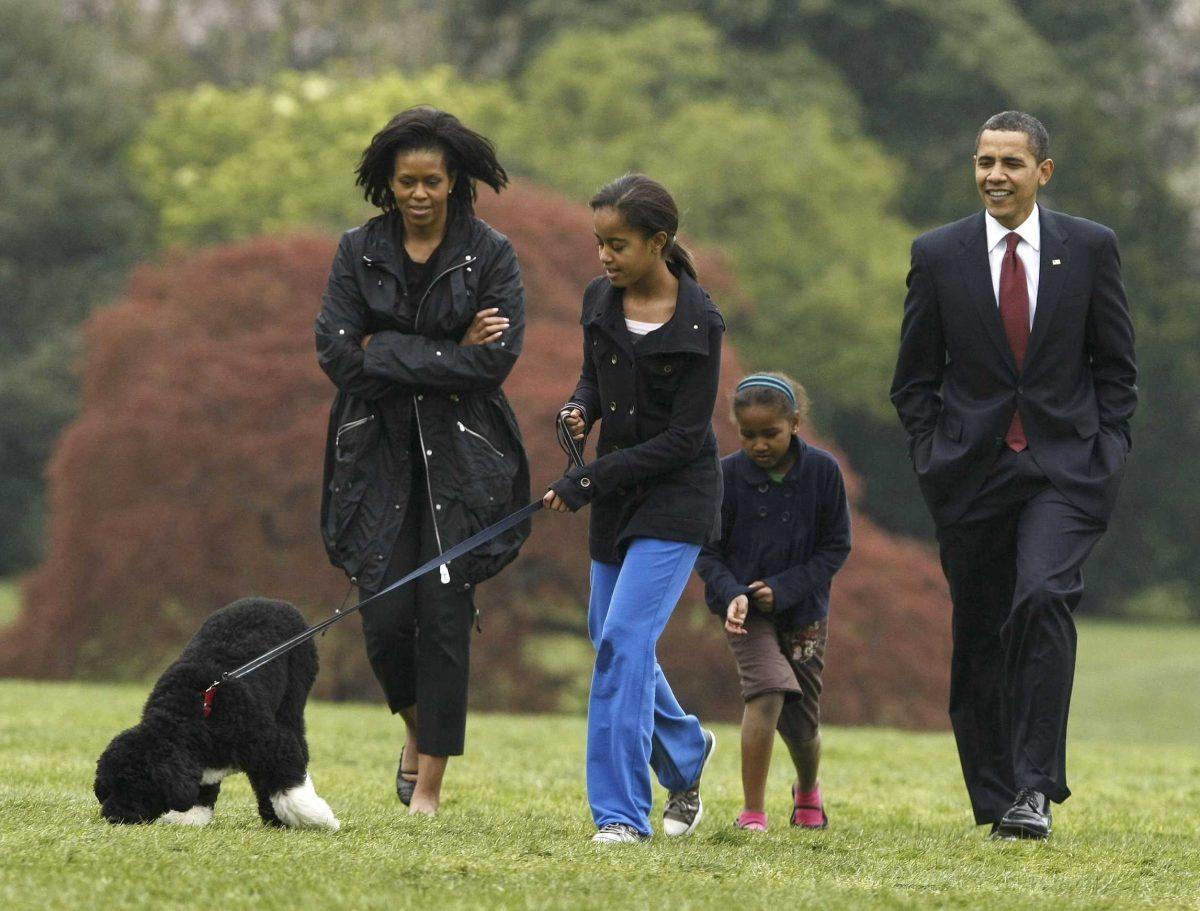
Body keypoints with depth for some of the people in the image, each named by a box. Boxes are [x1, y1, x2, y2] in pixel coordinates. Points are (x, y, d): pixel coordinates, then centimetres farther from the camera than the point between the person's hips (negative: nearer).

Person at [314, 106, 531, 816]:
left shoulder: (491, 255, -2)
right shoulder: (360, 252, 4)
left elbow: (496, 359, -12)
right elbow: (337, 352, -6)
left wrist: (385, 352, -12)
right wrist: (447, 355, -12)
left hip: (460, 456, -2)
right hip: (379, 450, 2)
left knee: (444, 610, -5)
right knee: (384, 611, -5)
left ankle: (431, 784, 4)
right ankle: (418, 727, 26)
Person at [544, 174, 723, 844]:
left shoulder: (698, 323, -17)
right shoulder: (602, 301, 1)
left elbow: (682, 438, -17)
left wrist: (586, 483, -19)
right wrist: (580, 410, -8)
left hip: (676, 495, -7)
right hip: (616, 493, 7)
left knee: (624, 637, -17)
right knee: (614, 641, 14)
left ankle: (622, 812, -14)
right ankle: (686, 751, 40)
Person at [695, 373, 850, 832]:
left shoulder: (822, 471, -11)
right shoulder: (727, 475, -12)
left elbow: (835, 546, -6)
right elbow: (707, 550, -6)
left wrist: (784, 588, -16)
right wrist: (731, 595, -24)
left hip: (803, 608, 2)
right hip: (746, 608, -2)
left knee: (802, 722, 9)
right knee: (769, 688, -26)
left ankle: (807, 789, 44)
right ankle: (752, 814, -20)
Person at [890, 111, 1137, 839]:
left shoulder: (1090, 248, 4)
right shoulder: (938, 254, 5)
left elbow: (1117, 367, 9)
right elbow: (915, 379, 10)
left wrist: (1107, 453, -1)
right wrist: (935, 455, -1)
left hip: (1065, 469, -2)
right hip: (973, 472, 2)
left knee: (1043, 598, -23)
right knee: (979, 637, 5)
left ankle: (1036, 789, -21)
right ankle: (995, 801, 16)